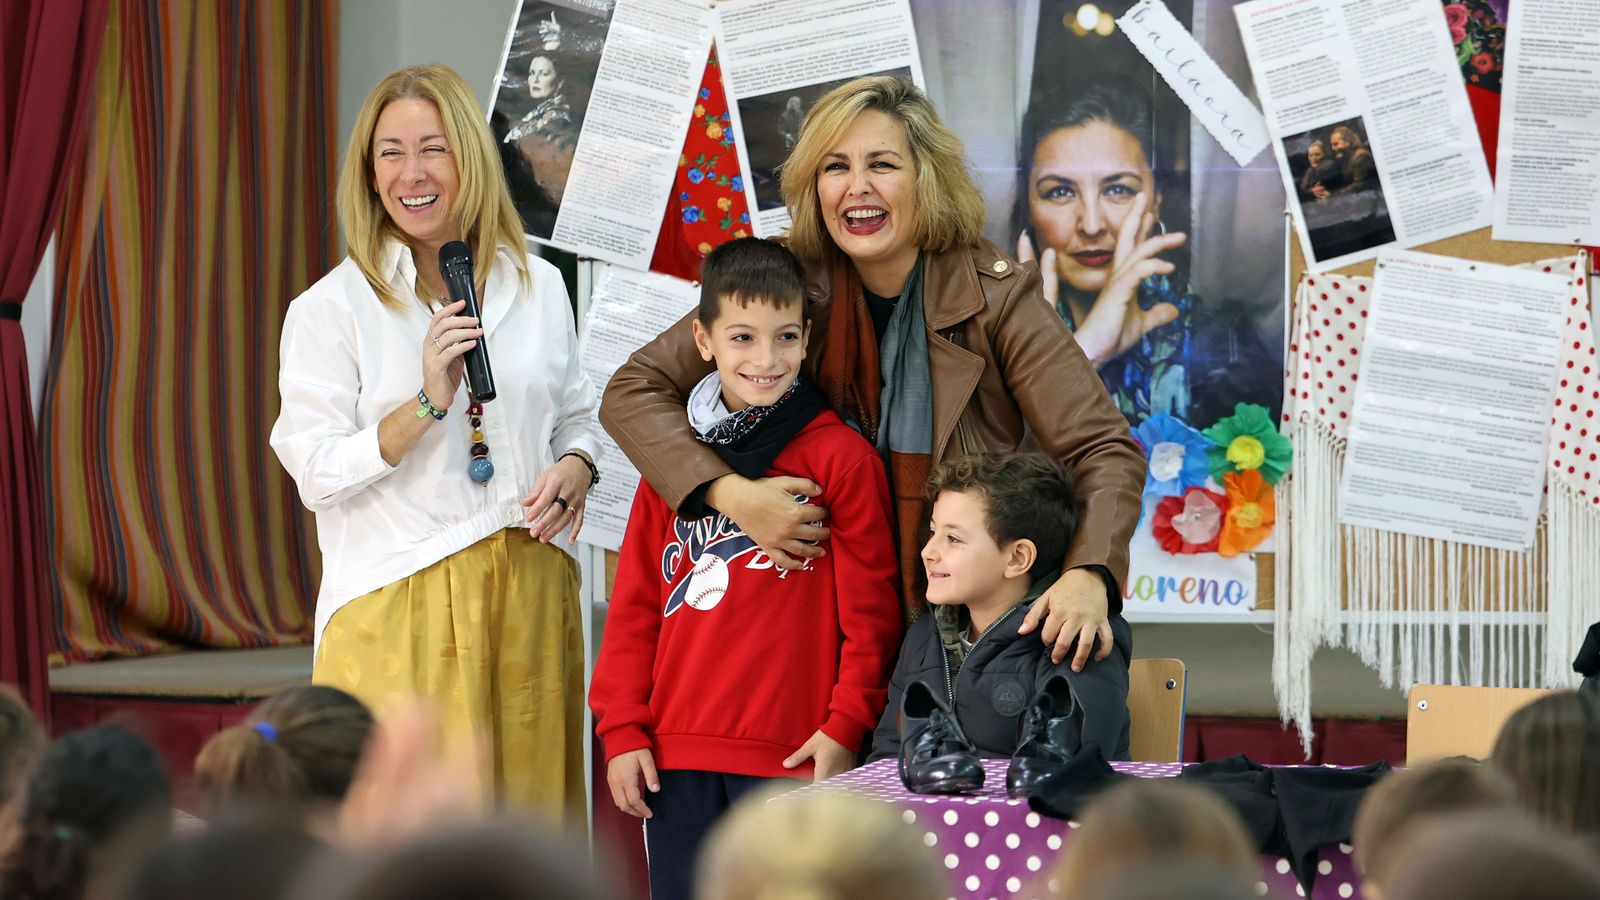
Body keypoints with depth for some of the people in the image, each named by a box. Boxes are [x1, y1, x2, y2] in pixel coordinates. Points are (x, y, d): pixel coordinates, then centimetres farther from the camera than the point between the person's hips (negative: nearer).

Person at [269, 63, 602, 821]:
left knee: (531, 803, 3)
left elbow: (576, 415, 21)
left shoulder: (537, 287, 10)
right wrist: (428, 404, -17)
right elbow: (316, 473, -6)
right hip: (399, 608, -3)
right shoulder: (332, 309, -2)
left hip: (529, 591, 4)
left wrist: (576, 466, -2)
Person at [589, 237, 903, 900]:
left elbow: (870, 608, -2)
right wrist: (622, 730, 5)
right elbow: (635, 607, 11)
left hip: (794, 753, -4)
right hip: (677, 750, 4)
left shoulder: (841, 457, -2)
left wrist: (847, 726, -8)